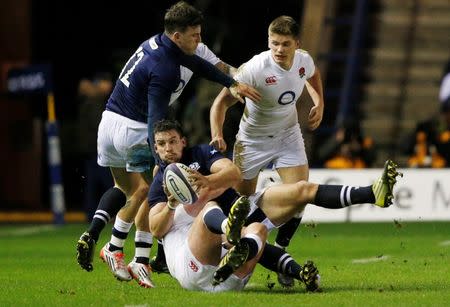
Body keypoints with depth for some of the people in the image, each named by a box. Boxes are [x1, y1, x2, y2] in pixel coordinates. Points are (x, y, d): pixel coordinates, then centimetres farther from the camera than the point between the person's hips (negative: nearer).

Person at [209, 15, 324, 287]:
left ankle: (279, 253, 9)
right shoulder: (255, 68, -29)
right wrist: (217, 134, -39)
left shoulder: (304, 60, -13)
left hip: (288, 135, 3)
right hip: (252, 139, -3)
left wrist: (319, 103, 2)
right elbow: (223, 101, -24)